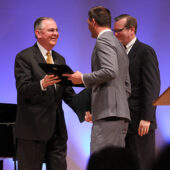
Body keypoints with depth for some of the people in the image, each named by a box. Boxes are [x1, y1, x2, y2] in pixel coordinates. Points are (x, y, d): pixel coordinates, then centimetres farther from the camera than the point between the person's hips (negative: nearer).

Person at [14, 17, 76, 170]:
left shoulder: (60, 59, 18)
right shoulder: (24, 57, -5)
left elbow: (67, 92, 19)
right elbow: (23, 90, -16)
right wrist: (43, 84, -35)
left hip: (57, 128, 7)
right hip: (33, 127, -7)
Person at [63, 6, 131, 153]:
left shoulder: (103, 40, -5)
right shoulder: (119, 45, 25)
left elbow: (110, 71, -21)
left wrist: (83, 79, -9)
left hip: (108, 113, -10)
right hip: (121, 115, 10)